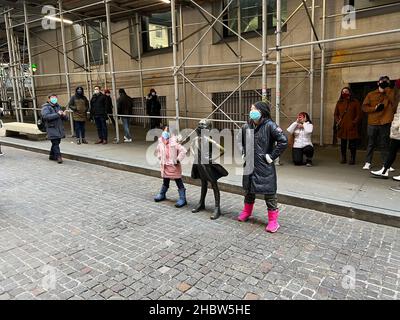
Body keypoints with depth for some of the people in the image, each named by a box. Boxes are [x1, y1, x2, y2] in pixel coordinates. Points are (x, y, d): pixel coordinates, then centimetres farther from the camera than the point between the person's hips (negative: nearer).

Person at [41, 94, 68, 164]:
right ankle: (58, 156, -11)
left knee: (57, 142, 13)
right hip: (52, 128, -6)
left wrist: (64, 115, -8)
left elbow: (65, 118, 16)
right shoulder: (46, 108, -4)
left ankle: (52, 155, 26)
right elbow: (46, 116, -23)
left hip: (59, 129, 7)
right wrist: (57, 114, -26)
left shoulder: (58, 107, 16)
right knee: (55, 143, -12)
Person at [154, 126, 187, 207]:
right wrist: (160, 158, 13)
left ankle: (182, 199, 3)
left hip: (174, 166, -5)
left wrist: (178, 160, -15)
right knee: (165, 182, 21)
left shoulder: (174, 143, -16)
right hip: (165, 166, 6)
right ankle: (162, 195, 41)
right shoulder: (160, 144, 2)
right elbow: (157, 151, 23)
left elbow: (183, 151, -17)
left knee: (179, 182, -2)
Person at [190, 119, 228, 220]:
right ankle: (201, 204, 35)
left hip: (209, 165, -6)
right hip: (200, 165, 6)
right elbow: (191, 146, 22)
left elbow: (222, 150, -23)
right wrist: (194, 155, 9)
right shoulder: (196, 139, 0)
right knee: (204, 184, 21)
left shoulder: (209, 141, -20)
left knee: (214, 186, 1)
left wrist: (214, 158, -18)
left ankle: (217, 208, 3)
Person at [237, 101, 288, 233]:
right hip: (249, 164, 6)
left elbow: (283, 141, -19)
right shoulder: (247, 126, 4)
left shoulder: (269, 125, -13)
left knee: (269, 192, 2)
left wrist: (272, 156, -16)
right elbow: (239, 140, 21)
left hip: (265, 166, -5)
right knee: (248, 189, 19)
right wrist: (242, 153, 9)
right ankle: (246, 212, 41)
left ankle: (273, 220, 15)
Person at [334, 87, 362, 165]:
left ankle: (352, 159, 7)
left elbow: (359, 114, 2)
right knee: (343, 143, 7)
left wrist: (355, 122, -9)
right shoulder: (339, 102, 13)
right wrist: (337, 121, 2)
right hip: (342, 127, 3)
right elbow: (335, 114, 17)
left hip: (352, 127, -3)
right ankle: (343, 158, 16)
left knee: (352, 143, -2)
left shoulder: (355, 102, 4)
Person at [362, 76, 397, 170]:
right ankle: (367, 163, 11)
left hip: (385, 123, 0)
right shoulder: (371, 94, 7)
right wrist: (375, 108, -12)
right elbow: (364, 107, 4)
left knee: (385, 144, 4)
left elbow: (394, 103, -12)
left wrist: (387, 89, -10)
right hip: (372, 123, 0)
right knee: (371, 144, 5)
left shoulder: (391, 93, 7)